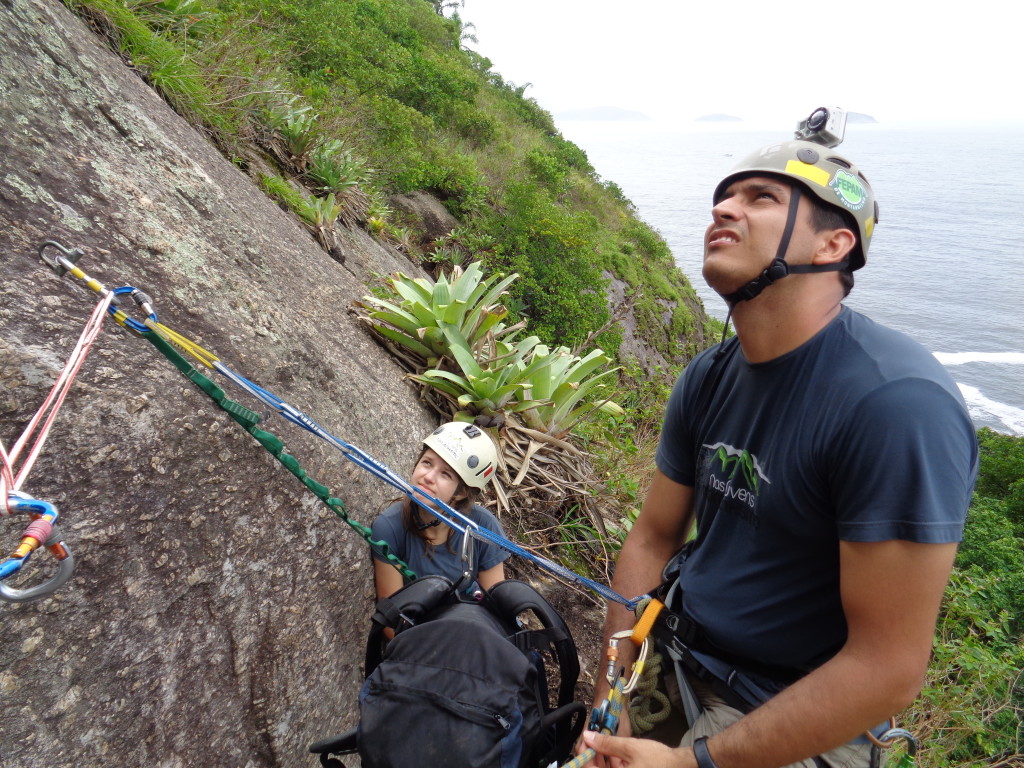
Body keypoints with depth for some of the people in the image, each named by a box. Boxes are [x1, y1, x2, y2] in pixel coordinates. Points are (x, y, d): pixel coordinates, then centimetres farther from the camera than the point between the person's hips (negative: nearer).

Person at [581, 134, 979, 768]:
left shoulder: (898, 401, -27)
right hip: (673, 659, 6)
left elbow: (889, 668, -26)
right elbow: (654, 537, 2)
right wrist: (609, 702, -5)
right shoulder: (708, 377, -5)